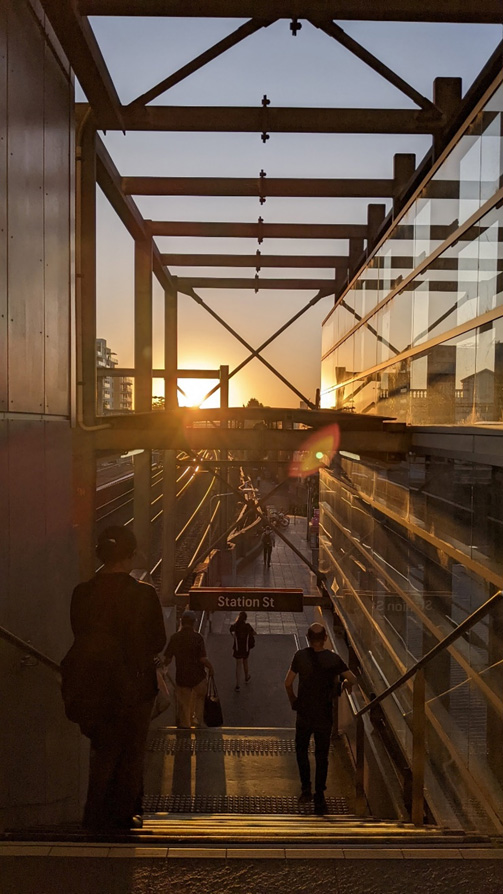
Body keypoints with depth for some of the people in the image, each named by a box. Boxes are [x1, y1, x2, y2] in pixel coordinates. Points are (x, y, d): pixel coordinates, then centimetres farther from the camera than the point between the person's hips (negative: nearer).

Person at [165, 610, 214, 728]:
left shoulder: (175, 637, -5)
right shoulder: (197, 637, -14)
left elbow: (168, 658, -4)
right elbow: (202, 658, -16)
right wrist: (210, 668, 1)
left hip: (181, 676, 2)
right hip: (198, 675, -2)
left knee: (183, 702, 15)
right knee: (199, 698, 21)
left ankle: (184, 724, 22)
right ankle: (197, 719, 22)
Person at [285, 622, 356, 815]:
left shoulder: (300, 656, -11)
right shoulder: (333, 658, -10)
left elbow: (288, 683, -8)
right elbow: (352, 679, -4)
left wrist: (293, 700, 8)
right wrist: (345, 683, 18)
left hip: (304, 713, 0)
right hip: (324, 714, 0)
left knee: (301, 750, 20)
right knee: (321, 756, 11)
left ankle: (306, 788, 16)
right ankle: (319, 796, 13)